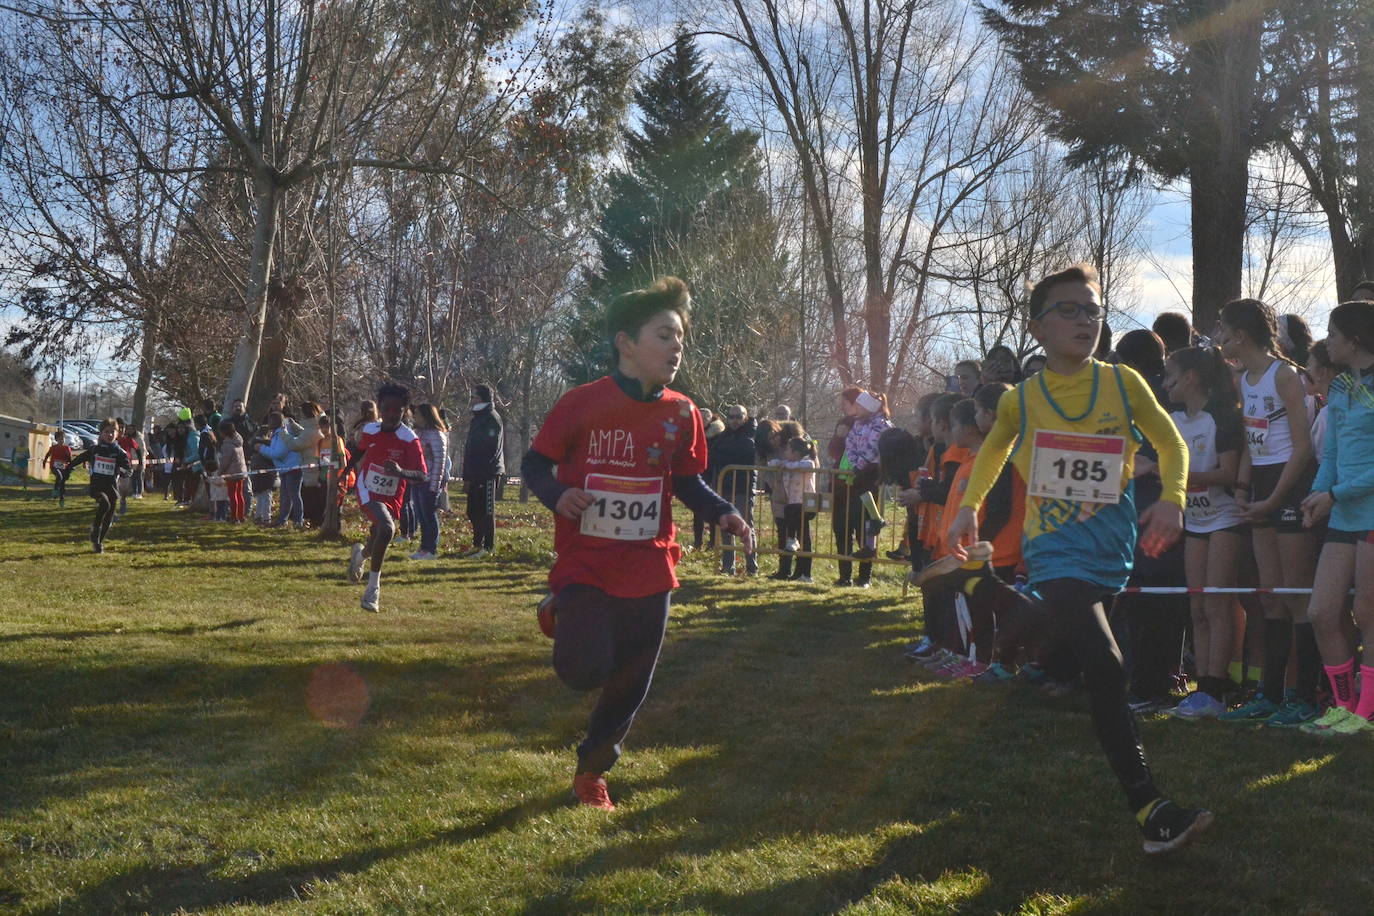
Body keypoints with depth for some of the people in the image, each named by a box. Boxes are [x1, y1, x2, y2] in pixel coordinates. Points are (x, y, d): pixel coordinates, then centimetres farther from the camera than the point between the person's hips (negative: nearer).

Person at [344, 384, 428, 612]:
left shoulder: (410, 440, -17)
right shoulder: (369, 431, -8)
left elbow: (421, 477, -26)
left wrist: (401, 472, -45)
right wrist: (346, 469, 31)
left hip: (392, 498, 1)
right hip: (368, 492, -1)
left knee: (379, 537, 17)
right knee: (387, 528, -27)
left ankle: (361, 554, 57)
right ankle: (373, 588, -16)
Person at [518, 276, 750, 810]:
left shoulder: (681, 414, 0)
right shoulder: (582, 404, -11)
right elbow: (534, 465, -2)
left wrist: (723, 514, -8)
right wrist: (557, 495, -23)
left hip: (648, 571, 4)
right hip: (585, 565, -4)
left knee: (630, 686, 10)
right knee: (587, 672, -16)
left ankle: (591, 771, 36)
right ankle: (561, 618, 19)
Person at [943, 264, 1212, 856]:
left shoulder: (1123, 382, -2)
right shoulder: (1020, 401, -2)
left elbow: (1169, 442, 7)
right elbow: (991, 455, 17)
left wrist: (1172, 499, -10)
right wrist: (969, 509, 6)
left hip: (1112, 547, 4)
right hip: (1057, 550, -3)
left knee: (1059, 661, 15)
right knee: (1105, 666, -21)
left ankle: (982, 587, 34)